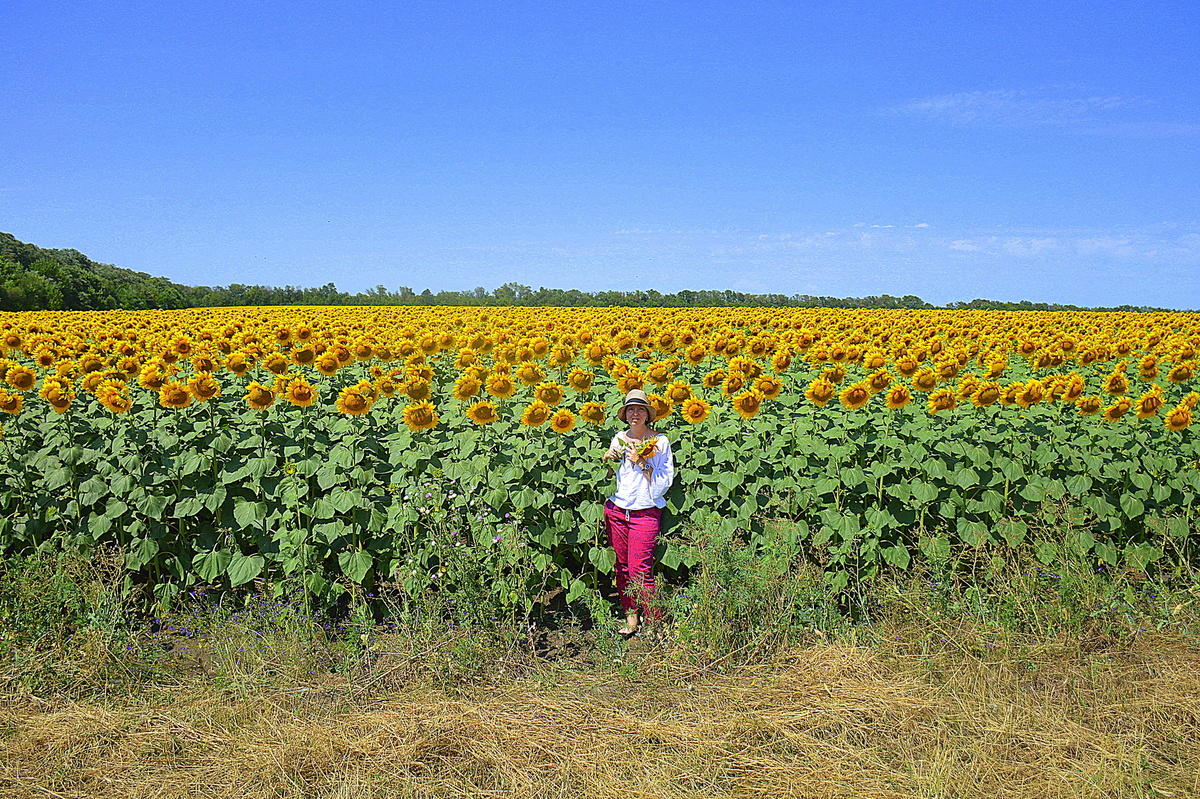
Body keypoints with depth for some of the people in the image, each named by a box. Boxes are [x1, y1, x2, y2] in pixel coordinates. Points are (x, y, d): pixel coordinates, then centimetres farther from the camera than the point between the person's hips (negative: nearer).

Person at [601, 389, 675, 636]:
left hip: (645, 513, -4)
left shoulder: (659, 441, -2)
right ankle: (631, 616, 20)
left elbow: (665, 480, -7)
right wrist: (606, 459, 0)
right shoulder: (618, 439, 10)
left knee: (639, 569, -9)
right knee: (622, 566, 7)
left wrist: (642, 462, -16)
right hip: (616, 510, 4)